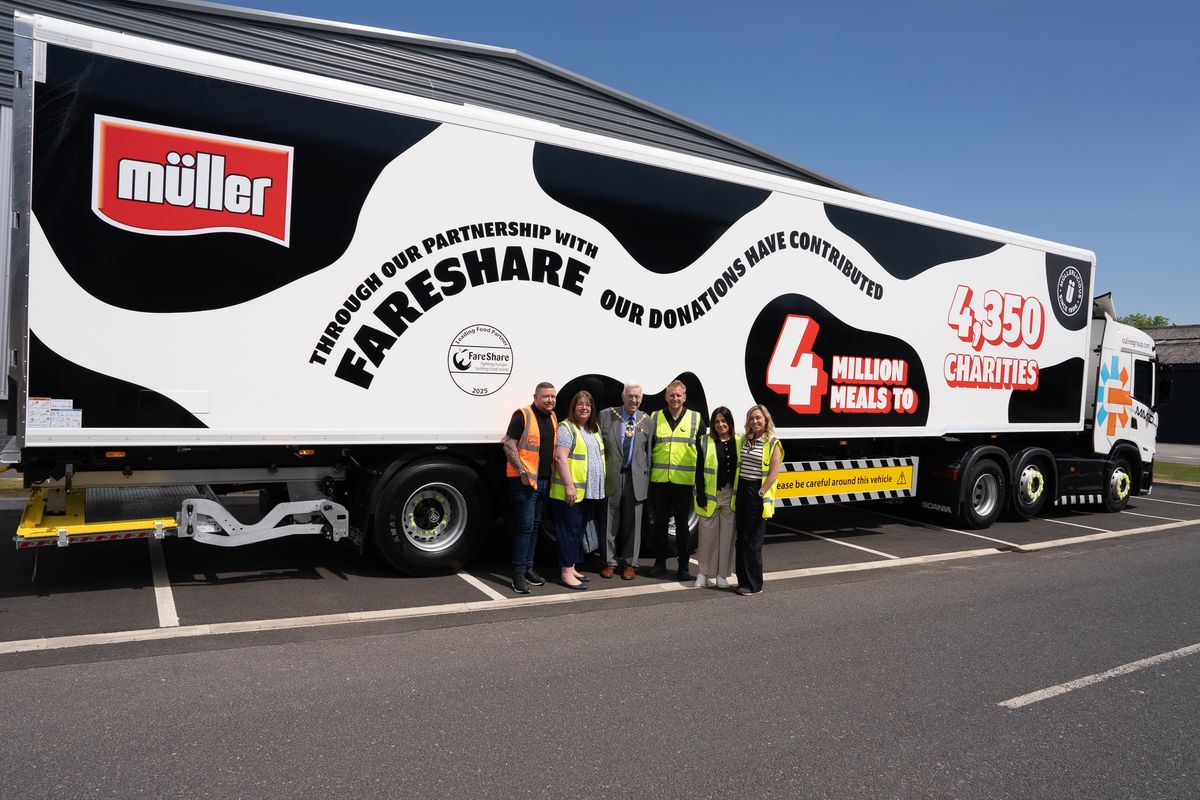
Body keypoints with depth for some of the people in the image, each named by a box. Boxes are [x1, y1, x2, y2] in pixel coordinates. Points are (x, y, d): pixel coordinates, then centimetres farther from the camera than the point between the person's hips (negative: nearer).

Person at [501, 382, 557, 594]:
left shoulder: (552, 417, 12)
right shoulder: (523, 416, -11)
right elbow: (509, 445, -14)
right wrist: (522, 472, -18)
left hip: (544, 480, 8)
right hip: (525, 481, -7)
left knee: (535, 525, 13)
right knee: (525, 526, -8)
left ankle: (528, 568, 22)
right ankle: (518, 574, -3)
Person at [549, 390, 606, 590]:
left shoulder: (594, 429, 15)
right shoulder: (567, 428, -11)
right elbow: (560, 458, -18)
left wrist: (600, 485, 20)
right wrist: (569, 485, -23)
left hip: (590, 491, 8)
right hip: (571, 492, -8)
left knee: (579, 530, 14)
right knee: (570, 531, -4)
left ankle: (572, 568, 24)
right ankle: (566, 574, 1)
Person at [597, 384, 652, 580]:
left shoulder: (646, 420, 5)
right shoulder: (606, 415, 0)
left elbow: (648, 451, 8)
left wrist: (647, 478, 5)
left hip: (635, 477, 1)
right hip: (611, 476, -1)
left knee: (632, 522, 7)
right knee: (609, 521, 6)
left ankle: (629, 563, 19)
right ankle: (609, 562, 20)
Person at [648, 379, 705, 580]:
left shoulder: (695, 419, 4)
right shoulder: (654, 418, 7)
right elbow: (647, 447, 9)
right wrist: (647, 473, 4)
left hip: (684, 481, -1)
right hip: (659, 480, 1)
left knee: (682, 524, 5)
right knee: (660, 522, 9)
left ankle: (683, 566, 13)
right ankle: (660, 562, 21)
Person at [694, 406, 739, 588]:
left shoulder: (739, 442, 5)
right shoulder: (706, 442, 0)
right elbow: (699, 471, -2)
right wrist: (701, 497, -8)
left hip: (731, 496, 2)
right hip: (710, 495, -2)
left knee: (727, 535, 6)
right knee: (707, 534, 3)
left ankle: (722, 574, 16)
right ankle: (702, 573, 14)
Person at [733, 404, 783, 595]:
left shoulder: (772, 443, -7)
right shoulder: (744, 440, 11)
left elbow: (773, 473, -12)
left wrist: (761, 493, -15)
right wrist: (736, 490, 8)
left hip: (758, 494, -6)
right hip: (741, 491, 7)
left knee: (752, 541, -3)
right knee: (741, 539, 10)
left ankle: (753, 584, 6)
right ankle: (743, 580, 19)